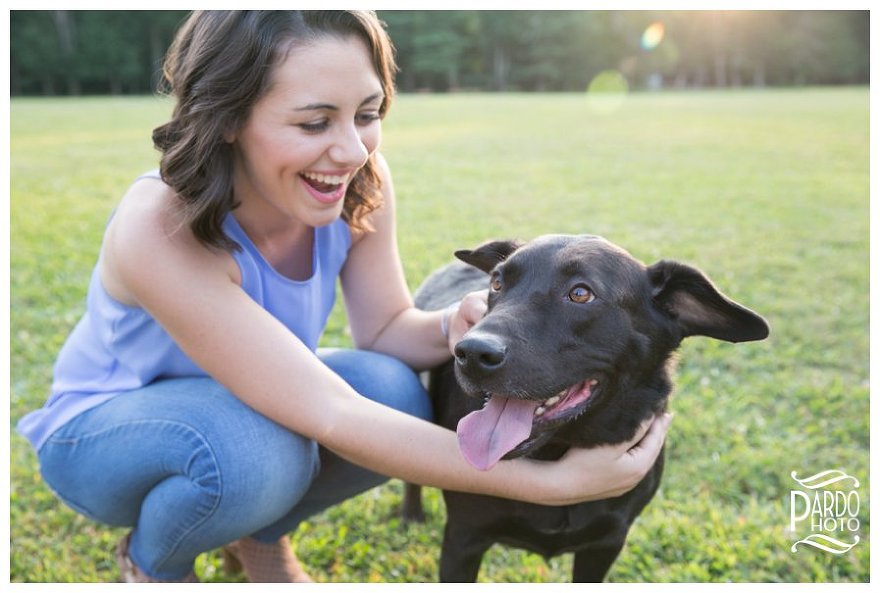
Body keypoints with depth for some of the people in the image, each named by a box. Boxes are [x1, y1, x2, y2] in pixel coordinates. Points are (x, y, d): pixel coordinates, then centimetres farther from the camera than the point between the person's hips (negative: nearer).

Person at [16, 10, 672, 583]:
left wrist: (453, 328, -34)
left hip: (250, 404, 4)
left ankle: (259, 534, 7)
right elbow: (327, 415, -39)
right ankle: (150, 561, 2)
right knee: (257, 447, -36)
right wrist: (553, 481, -41)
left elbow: (384, 326, -9)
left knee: (394, 394, -25)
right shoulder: (159, 230, -37)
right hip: (100, 432, -4)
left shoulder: (361, 185, -21)